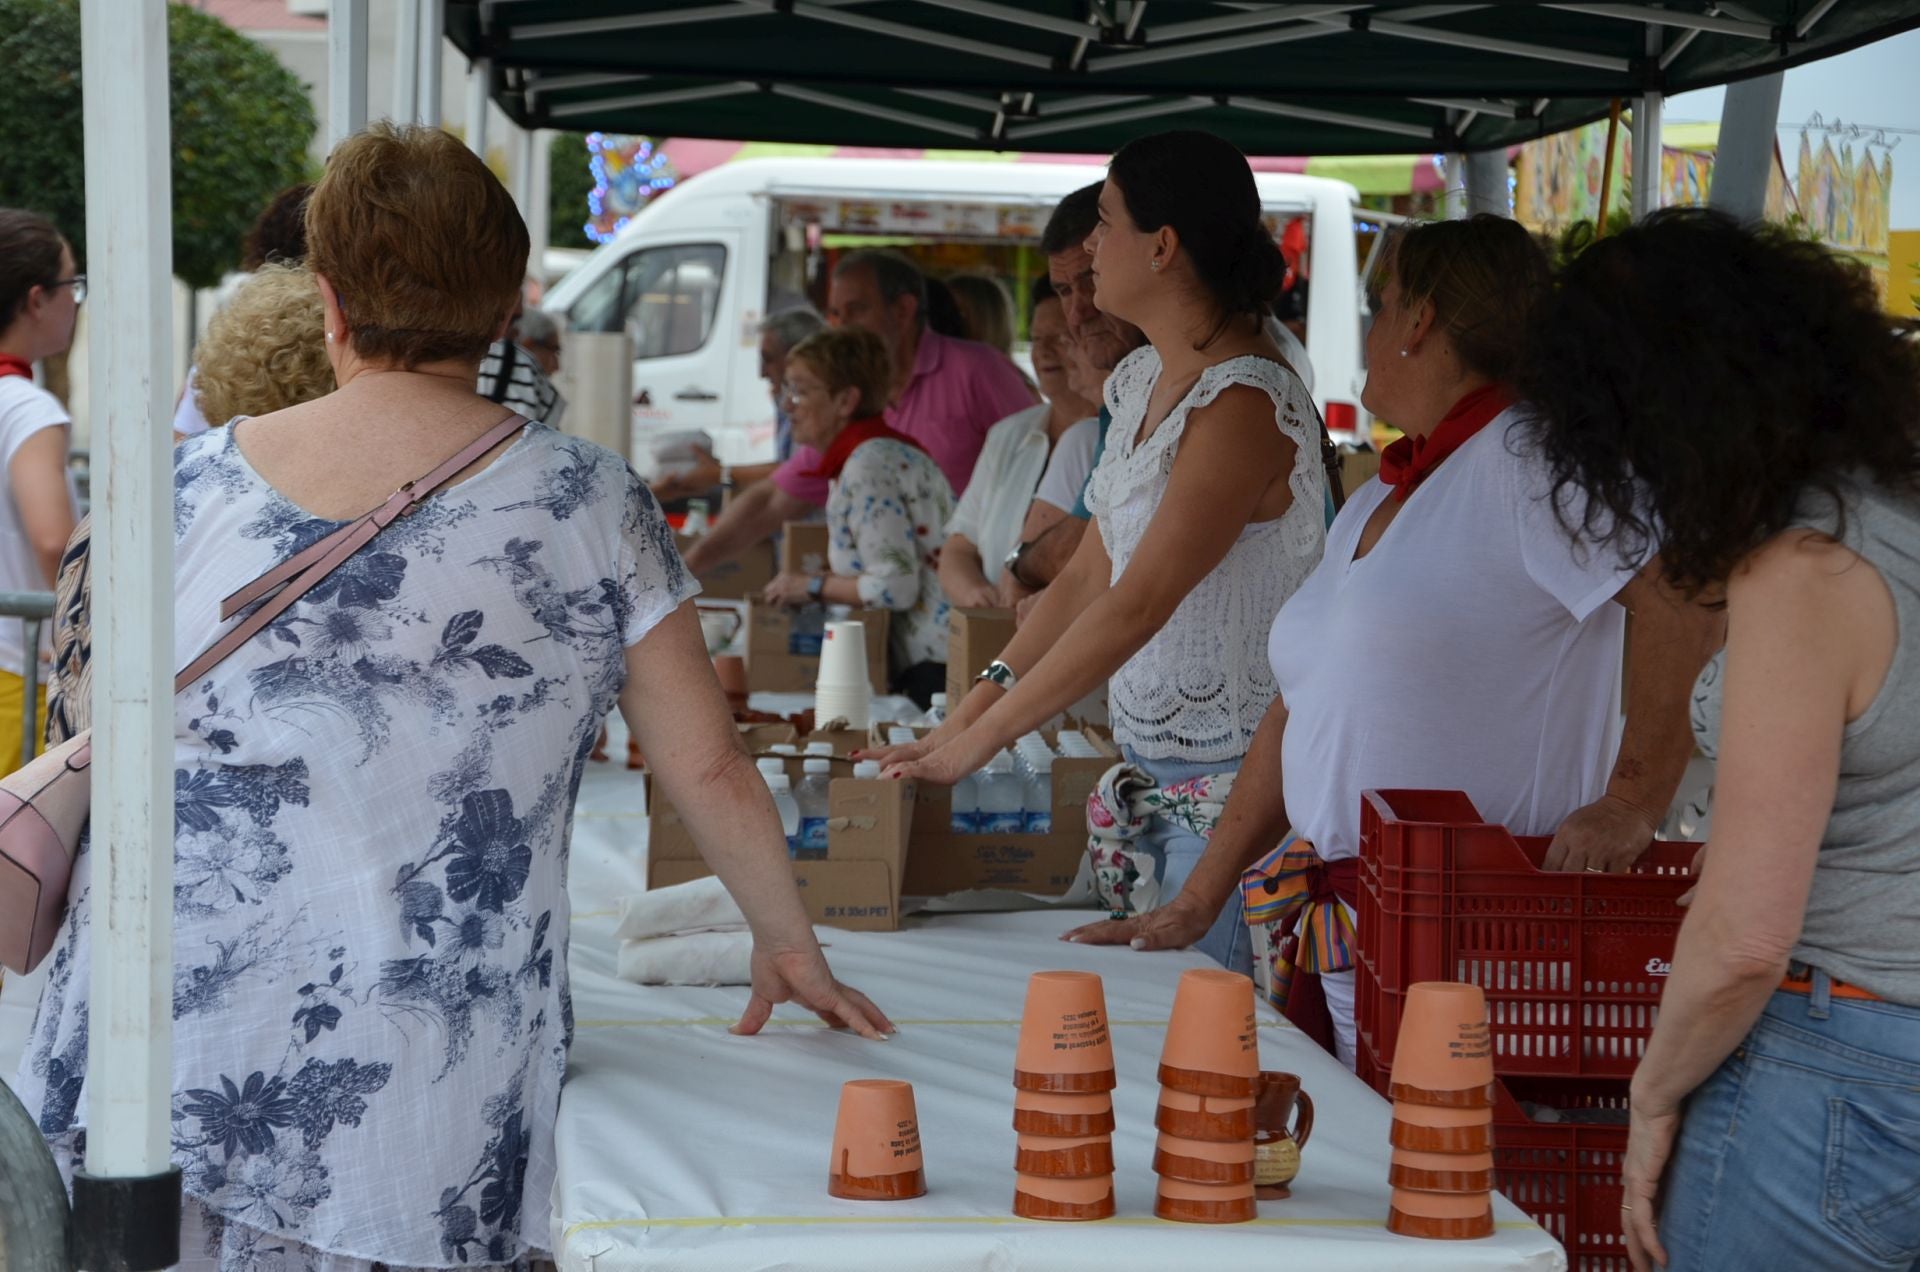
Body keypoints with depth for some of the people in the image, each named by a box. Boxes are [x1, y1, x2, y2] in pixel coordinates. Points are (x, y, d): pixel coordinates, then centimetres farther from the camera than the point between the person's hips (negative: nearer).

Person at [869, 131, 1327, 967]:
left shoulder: (1244, 404, -19)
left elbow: (1137, 608, -23)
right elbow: (1090, 577, 14)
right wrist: (969, 710, 6)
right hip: (1147, 763, 9)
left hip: (1233, 777, -9)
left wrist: (975, 742, -21)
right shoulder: (1144, 381, 11)